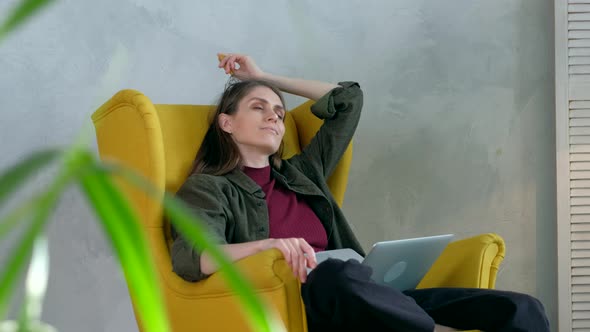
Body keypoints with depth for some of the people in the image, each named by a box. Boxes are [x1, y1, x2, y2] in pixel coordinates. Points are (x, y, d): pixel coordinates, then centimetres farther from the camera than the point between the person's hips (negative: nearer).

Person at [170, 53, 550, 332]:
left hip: (364, 296, 6)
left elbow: (349, 99, 41)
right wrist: (267, 245, -27)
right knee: (336, 273, -44)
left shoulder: (301, 174, 30)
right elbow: (189, 257, -9)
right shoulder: (208, 189, 12)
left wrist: (266, 77, 40)